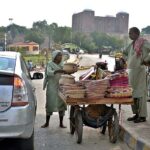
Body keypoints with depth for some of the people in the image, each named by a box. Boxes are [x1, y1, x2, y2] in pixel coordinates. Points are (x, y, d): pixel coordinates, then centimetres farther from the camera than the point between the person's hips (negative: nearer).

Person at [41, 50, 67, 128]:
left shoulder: (62, 64, 9)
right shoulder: (50, 64, -3)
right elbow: (49, 73, -21)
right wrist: (57, 71, -37)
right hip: (52, 87, -3)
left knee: (61, 104, 3)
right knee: (50, 104, 1)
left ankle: (61, 123, 13)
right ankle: (47, 123, 13)